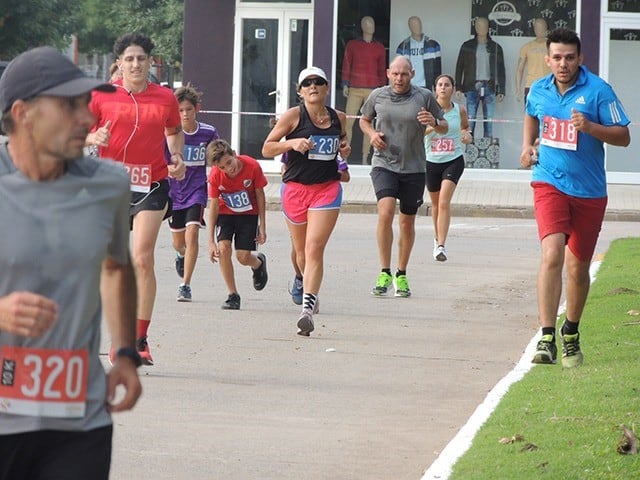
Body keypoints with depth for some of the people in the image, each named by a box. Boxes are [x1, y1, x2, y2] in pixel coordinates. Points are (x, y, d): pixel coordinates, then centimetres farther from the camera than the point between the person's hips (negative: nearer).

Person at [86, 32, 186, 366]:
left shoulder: (165, 98, 4)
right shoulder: (101, 95, 1)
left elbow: (175, 132, 22)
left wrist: (177, 157, 3)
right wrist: (94, 138, -14)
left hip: (152, 185, -1)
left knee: (143, 259, -11)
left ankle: (140, 339, -8)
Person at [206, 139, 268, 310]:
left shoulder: (252, 166, -25)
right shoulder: (215, 176, -22)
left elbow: (260, 195, -10)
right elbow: (214, 206, -12)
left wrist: (262, 227, -6)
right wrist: (211, 241, -12)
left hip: (249, 213, -1)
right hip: (225, 213, 1)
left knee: (243, 257, -9)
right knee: (223, 248, -20)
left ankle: (259, 263, 29)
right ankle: (233, 295, -8)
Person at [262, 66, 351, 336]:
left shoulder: (338, 118, 6)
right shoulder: (293, 116, -4)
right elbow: (266, 149, -2)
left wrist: (345, 149, 4)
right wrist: (292, 143, -19)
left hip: (327, 189, 0)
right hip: (295, 188, 0)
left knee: (314, 249, -15)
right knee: (301, 251, 12)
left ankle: (307, 309, -23)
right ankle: (309, 290, 41)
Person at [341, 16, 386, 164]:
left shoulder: (380, 48, 12)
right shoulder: (352, 45, 9)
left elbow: (382, 70, 14)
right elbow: (346, 65, 8)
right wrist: (345, 84, 0)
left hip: (373, 90, 1)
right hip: (354, 89, -1)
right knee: (348, 121, -8)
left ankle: (365, 159, 2)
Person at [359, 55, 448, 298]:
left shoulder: (424, 97, -1)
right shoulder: (378, 96, 2)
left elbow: (444, 128, 8)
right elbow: (364, 120, 21)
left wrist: (434, 122, -15)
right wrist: (372, 133, -1)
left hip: (414, 168, 1)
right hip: (384, 165, -1)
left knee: (407, 222, 8)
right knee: (385, 212, -21)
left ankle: (401, 275, 25)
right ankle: (384, 273, -16)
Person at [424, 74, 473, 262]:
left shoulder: (459, 110, 0)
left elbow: (465, 128, 18)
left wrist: (467, 136, -4)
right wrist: (432, 126, -29)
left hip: (454, 161, -1)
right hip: (431, 161, 1)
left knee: (444, 202, -16)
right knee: (435, 203, 16)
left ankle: (441, 246, -20)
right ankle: (437, 238, 41)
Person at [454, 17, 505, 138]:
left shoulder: (495, 48, 10)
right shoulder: (467, 46, 9)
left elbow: (501, 70, 10)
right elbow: (459, 67, 9)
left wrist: (501, 91, 3)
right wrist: (458, 88, 0)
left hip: (489, 87, 0)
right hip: (472, 87, 0)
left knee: (489, 120, -1)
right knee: (470, 120, -6)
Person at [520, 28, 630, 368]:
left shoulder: (598, 91, -9)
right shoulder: (538, 90, 4)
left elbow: (623, 136, -8)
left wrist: (590, 127, -24)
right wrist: (528, 145, 11)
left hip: (589, 191, -1)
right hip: (549, 183, 1)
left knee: (578, 268, 10)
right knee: (552, 254, -20)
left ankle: (571, 334, 34)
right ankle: (547, 339, -23)